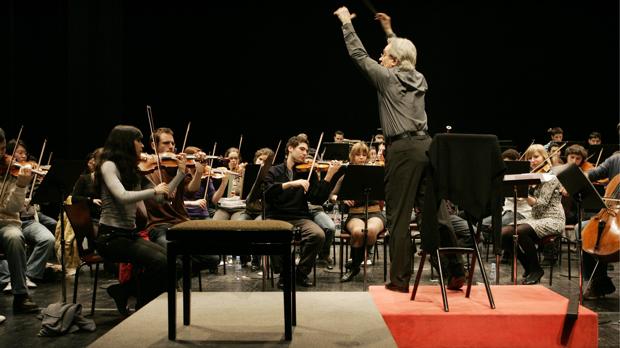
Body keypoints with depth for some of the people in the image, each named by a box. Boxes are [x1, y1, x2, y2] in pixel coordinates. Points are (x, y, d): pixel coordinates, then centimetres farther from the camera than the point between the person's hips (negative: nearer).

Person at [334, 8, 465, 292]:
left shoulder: (387, 77, 1)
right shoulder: (419, 79, 18)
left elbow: (358, 54, 10)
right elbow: (402, 55, 40)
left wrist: (346, 22, 21)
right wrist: (389, 32, 47)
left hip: (402, 149, -6)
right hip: (427, 146, 6)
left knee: (398, 216, 0)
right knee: (437, 212, 7)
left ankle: (400, 279, 5)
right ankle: (456, 271, 7)